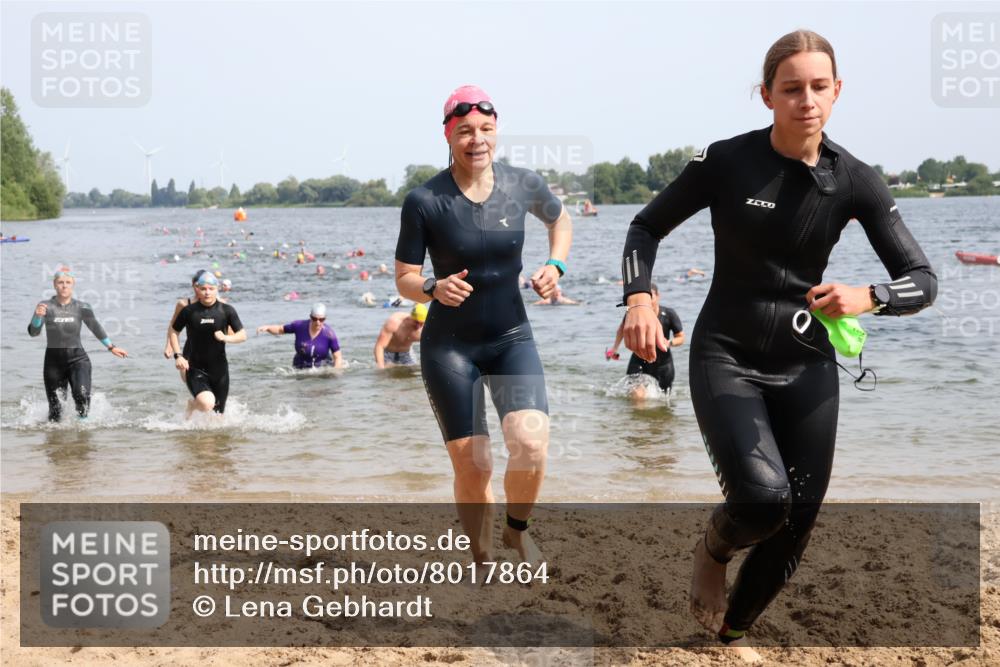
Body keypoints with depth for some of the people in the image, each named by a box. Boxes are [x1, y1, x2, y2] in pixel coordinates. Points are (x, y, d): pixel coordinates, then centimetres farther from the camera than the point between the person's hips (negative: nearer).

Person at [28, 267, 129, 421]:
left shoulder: (81, 308, -1)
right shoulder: (46, 307, -4)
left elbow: (96, 328, 13)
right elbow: (33, 332, -13)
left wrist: (111, 347, 20)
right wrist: (38, 316, -33)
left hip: (77, 358, 0)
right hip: (53, 360, 0)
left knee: (82, 394, -25)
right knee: (55, 409, 3)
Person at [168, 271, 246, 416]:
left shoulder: (226, 310, -2)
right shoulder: (189, 311, -4)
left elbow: (242, 335, 0)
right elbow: (174, 331, 9)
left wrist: (226, 338, -20)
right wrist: (177, 356, -4)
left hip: (219, 369, 2)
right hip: (196, 369, -2)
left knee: (217, 414, 8)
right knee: (207, 403, -27)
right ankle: (192, 405, 8)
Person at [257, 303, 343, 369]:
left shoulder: (329, 334, -14)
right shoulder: (300, 325, -9)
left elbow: (338, 357, -8)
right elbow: (280, 330, 5)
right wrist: (267, 327, -12)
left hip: (323, 368, -2)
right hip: (300, 368, 2)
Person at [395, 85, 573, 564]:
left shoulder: (523, 186, -5)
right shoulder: (424, 202, -13)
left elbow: (560, 219, 17)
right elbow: (404, 279, -5)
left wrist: (555, 264, 0)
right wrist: (434, 288, -26)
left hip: (512, 337, 2)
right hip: (449, 345, -1)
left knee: (531, 443, -20)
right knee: (471, 467, -1)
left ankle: (517, 529, 11)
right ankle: (484, 563, 24)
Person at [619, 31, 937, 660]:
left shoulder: (855, 181, -7)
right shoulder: (727, 161, -12)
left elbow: (922, 279, -4)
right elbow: (647, 226, 0)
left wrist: (867, 297, -26)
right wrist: (640, 298, -18)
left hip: (806, 365, 3)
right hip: (727, 357, -3)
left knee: (797, 524, 3)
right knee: (762, 497, -25)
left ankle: (733, 630, 32)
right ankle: (713, 552, 13)